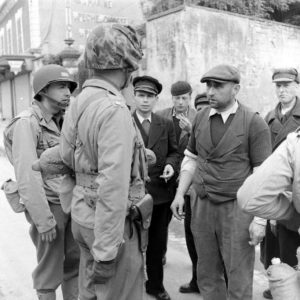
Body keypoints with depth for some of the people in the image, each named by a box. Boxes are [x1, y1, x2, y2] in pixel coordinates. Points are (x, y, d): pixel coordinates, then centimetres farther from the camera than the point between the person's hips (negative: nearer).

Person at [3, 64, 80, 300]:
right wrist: (43, 220, -18)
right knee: (50, 269, 9)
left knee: (74, 262, 16)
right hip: (50, 205, -6)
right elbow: (27, 177, -18)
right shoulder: (27, 123, -13)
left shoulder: (62, 121, 9)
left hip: (71, 203, 7)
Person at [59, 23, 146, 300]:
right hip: (109, 220, -8)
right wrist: (106, 251, -23)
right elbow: (113, 185, -27)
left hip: (82, 212, 9)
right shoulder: (114, 109, -23)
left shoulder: (79, 101, 3)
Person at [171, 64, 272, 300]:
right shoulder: (201, 118, 5)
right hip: (203, 207, 5)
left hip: (237, 208, -4)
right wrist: (180, 194, 6)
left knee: (239, 280, 7)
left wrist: (259, 219, -12)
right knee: (207, 275, 16)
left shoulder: (254, 123, -10)